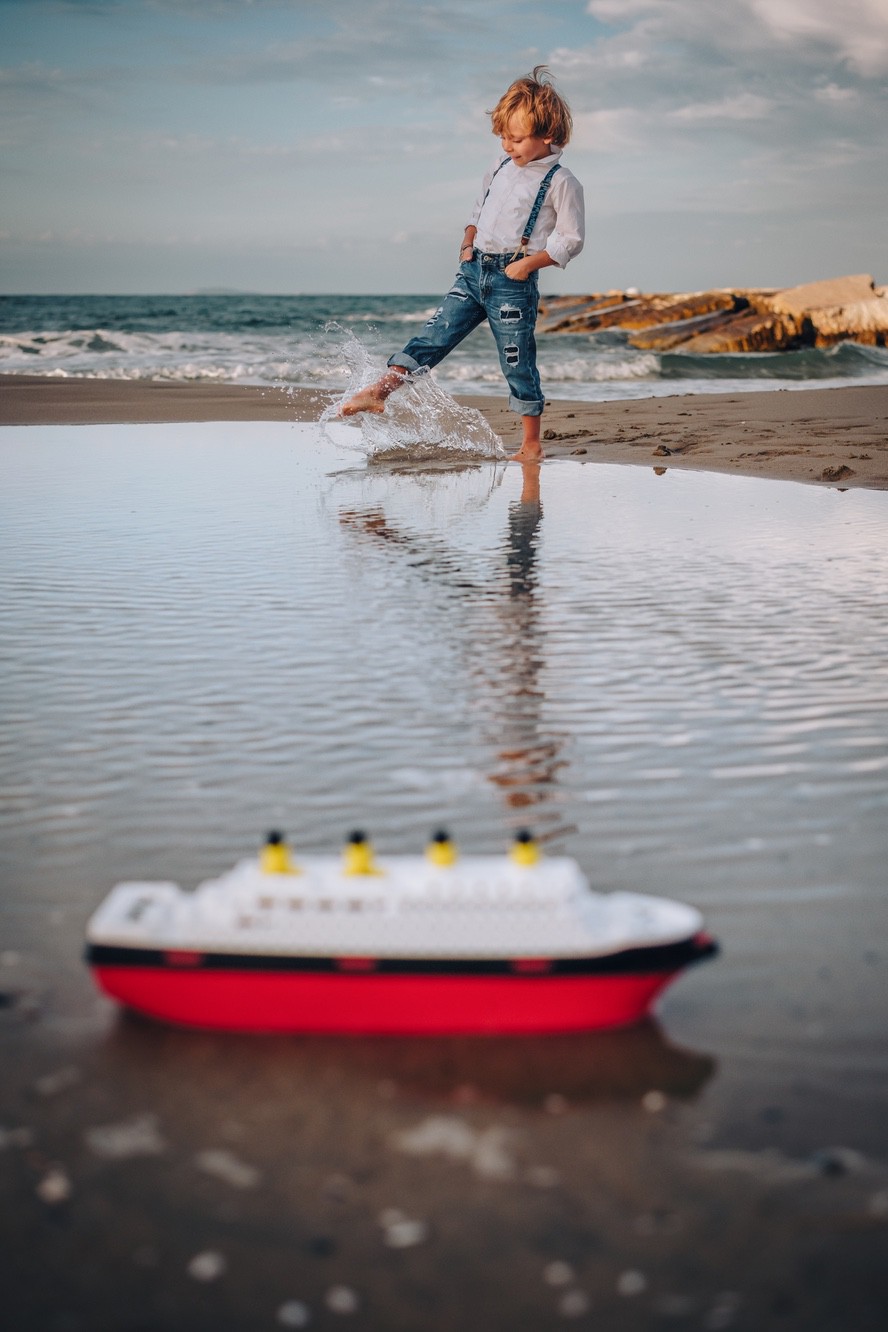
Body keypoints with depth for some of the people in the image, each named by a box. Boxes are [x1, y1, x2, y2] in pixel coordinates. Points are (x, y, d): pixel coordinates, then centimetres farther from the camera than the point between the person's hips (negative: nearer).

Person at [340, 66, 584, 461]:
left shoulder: (561, 182, -9)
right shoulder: (500, 165, 11)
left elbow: (570, 239, -9)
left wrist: (530, 263, -17)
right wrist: (469, 241, 9)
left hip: (513, 281, -6)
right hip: (474, 270, 6)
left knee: (518, 363, 0)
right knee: (436, 333, 0)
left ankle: (531, 445, 10)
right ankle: (380, 390, -1)